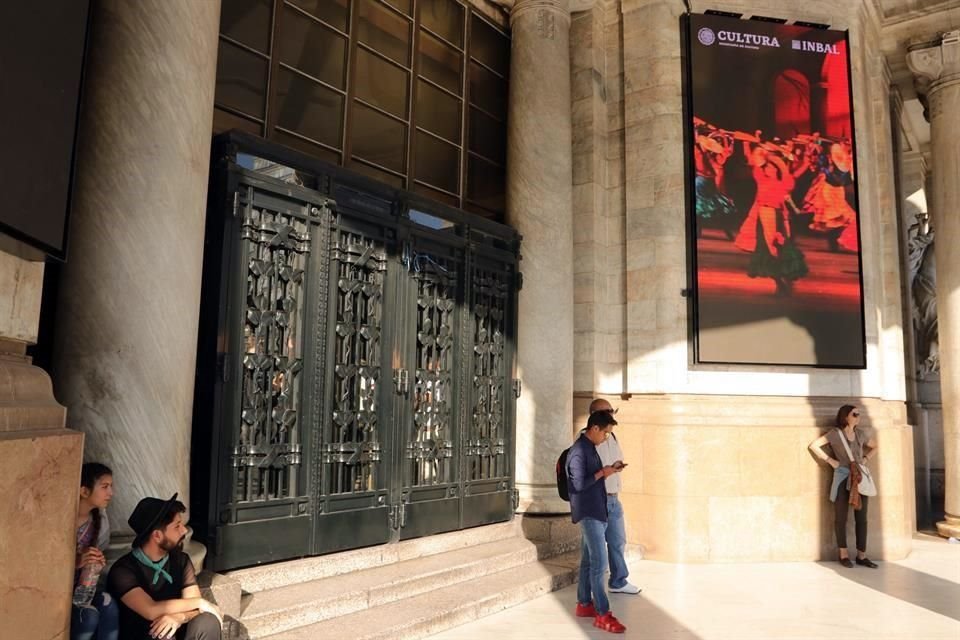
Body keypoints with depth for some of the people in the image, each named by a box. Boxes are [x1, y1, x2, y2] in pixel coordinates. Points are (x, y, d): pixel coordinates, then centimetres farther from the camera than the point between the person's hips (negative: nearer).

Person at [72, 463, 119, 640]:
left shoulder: (99, 518, -2)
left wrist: (97, 563, -17)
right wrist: (75, 562, -35)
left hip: (80, 586, 5)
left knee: (108, 605, -21)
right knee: (89, 615, -27)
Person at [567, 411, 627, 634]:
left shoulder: (590, 448, 14)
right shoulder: (579, 451, -17)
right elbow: (579, 484, -21)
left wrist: (606, 470, 9)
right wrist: (602, 473, -15)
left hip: (596, 511, 10)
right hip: (588, 513, -10)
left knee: (589, 560, 16)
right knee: (599, 563, -9)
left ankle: (584, 604, 25)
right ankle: (602, 615, -5)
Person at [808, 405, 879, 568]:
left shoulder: (861, 433, 9)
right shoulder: (835, 434, -5)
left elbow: (874, 447, 24)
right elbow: (814, 445, -7)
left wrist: (865, 460, 8)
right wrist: (830, 460, -9)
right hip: (842, 477, -4)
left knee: (862, 518, 5)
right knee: (841, 517, 1)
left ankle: (861, 556, 12)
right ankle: (844, 555, 9)